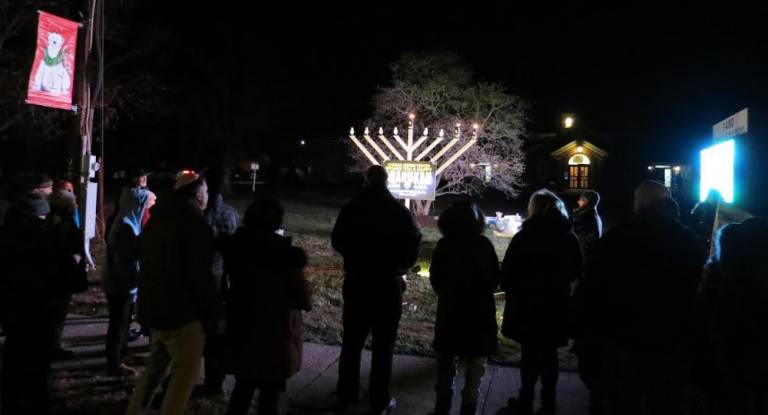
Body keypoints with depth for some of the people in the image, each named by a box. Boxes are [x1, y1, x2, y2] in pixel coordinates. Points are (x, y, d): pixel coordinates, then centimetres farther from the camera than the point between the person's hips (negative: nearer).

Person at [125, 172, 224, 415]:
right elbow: (201, 275, -21)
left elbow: (145, 257, 21)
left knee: (156, 365, 22)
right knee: (186, 370, 2)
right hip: (181, 310, -9)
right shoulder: (194, 224, -16)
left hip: (154, 305, 9)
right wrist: (216, 314, -15)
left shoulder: (157, 220, 12)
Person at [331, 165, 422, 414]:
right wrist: (399, 267, 7)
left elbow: (337, 241, 5)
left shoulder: (351, 208, -1)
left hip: (356, 282, 3)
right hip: (388, 284, -2)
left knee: (352, 342, 13)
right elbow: (413, 244, -9)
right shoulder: (399, 211, -8)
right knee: (383, 346, 6)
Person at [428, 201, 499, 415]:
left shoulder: (444, 245, -10)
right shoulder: (485, 245, -9)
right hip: (480, 312, 0)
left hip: (450, 311, 1)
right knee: (474, 369, 12)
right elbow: (495, 279, -3)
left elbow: (435, 279, -5)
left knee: (446, 365, 17)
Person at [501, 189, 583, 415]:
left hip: (527, 305, -3)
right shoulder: (570, 238, -2)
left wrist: (511, 290, 6)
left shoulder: (523, 237, -14)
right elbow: (576, 272, 10)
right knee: (550, 354, 14)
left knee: (530, 353, 8)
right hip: (557, 305, 3)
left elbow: (507, 272, -13)